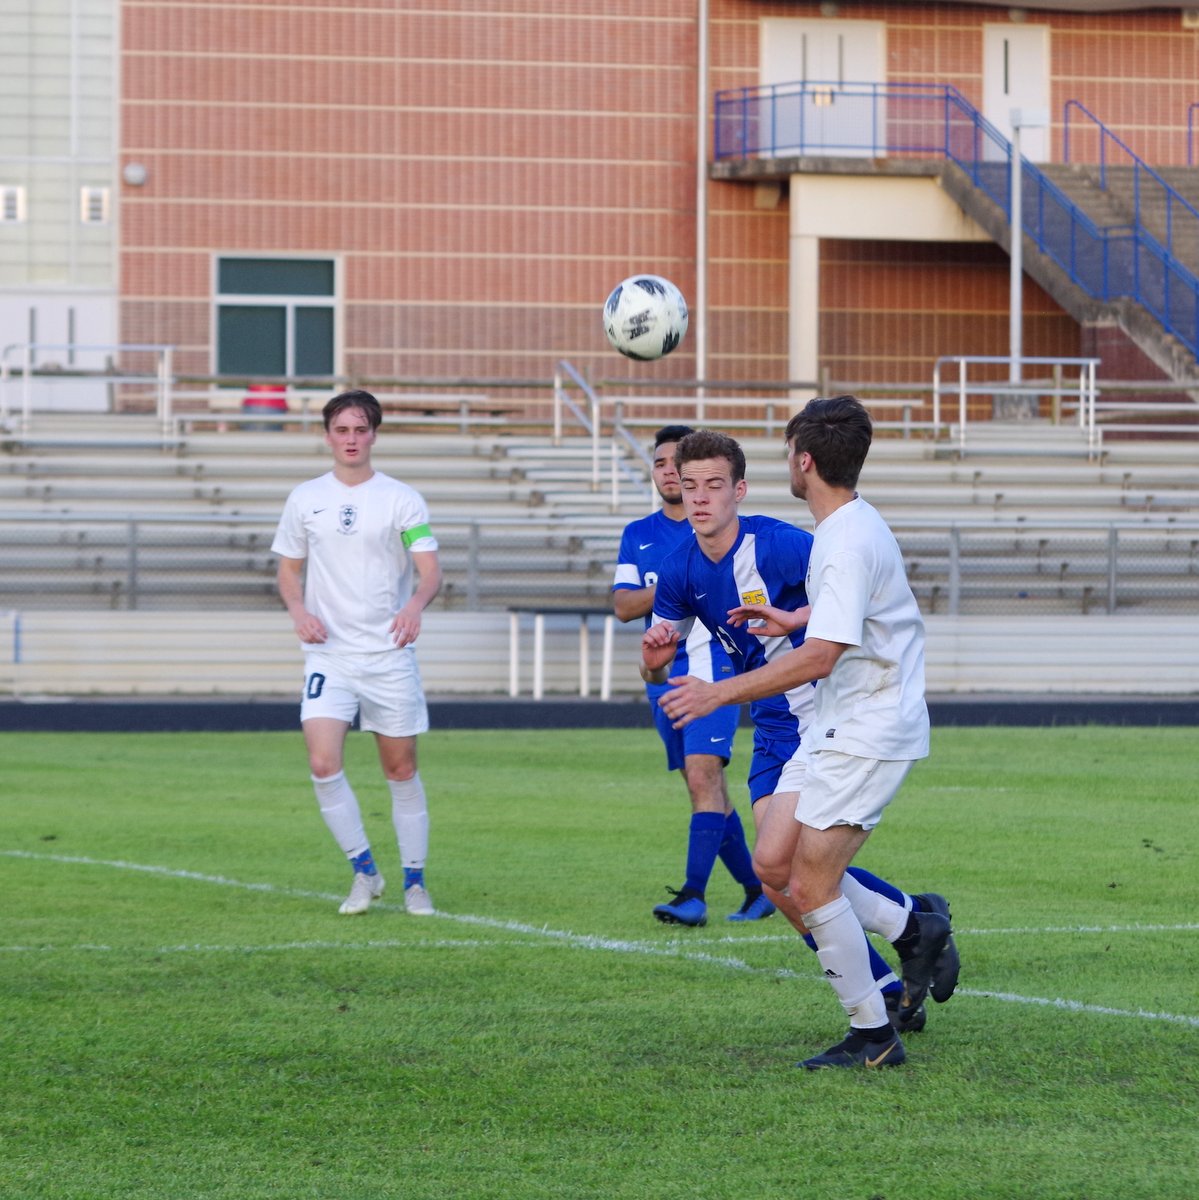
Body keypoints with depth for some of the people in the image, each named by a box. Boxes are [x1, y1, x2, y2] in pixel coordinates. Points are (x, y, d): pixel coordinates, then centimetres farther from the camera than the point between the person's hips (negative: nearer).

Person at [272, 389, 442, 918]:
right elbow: (288, 569, 15)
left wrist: (416, 604, -28)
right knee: (323, 764, -15)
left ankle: (415, 880, 16)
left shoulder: (402, 499, 0)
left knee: (401, 768, 4)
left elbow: (430, 569, -5)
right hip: (329, 653, 1)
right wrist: (299, 610, -6)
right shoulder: (304, 499, 7)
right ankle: (364, 870, -1)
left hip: (390, 654, -1)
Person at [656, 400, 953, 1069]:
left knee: (810, 885, -9)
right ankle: (914, 930, 18)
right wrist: (795, 618, 32)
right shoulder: (855, 524, 10)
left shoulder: (849, 542, -22)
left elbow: (817, 658, -29)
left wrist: (718, 693, -26)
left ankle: (874, 1036, 0)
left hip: (870, 732, -10)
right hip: (839, 727, 10)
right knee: (775, 867, 9)